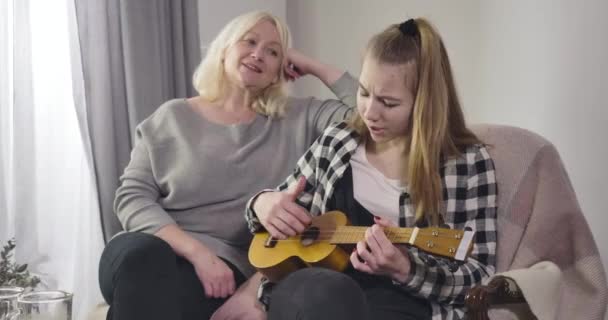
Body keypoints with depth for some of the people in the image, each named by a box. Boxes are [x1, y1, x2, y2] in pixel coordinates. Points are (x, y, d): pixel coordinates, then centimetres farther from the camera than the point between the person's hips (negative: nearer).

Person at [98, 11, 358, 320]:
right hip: (157, 251, 2)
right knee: (139, 253, -37)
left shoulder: (298, 118, 14)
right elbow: (132, 196, 2)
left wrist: (313, 67, 10)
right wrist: (198, 252, -14)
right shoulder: (173, 117, 12)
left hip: (229, 263, -2)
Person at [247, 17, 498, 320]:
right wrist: (264, 204, -1)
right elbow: (276, 203, 24)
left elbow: (481, 279, -1)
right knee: (331, 292, -36)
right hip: (309, 293, 3)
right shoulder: (336, 140, 12)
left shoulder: (469, 161, 0)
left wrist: (404, 269, -19)